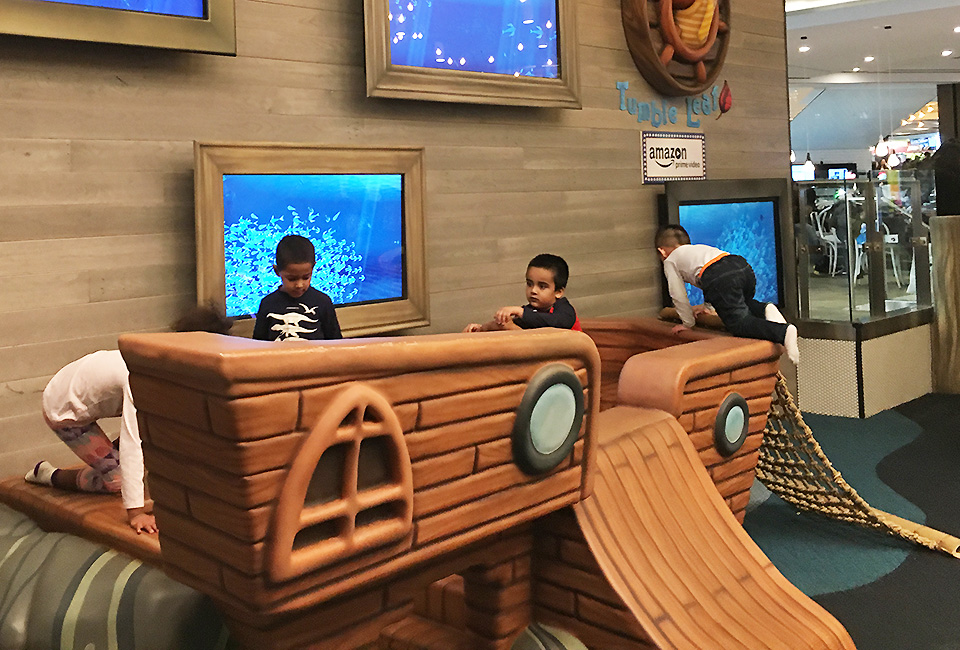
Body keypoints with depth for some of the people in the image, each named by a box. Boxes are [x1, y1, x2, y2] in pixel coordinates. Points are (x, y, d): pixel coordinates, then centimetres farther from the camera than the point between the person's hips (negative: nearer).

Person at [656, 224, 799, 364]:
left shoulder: (670, 261, 25)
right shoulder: (699, 247, 44)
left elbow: (679, 296, 20)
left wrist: (688, 323, 31)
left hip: (720, 278, -7)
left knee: (739, 323, -10)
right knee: (744, 305, 35)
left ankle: (784, 332, -32)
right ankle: (765, 309, 2)